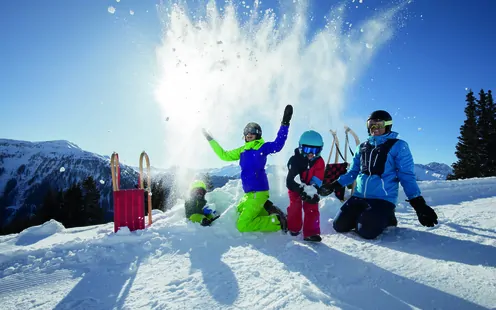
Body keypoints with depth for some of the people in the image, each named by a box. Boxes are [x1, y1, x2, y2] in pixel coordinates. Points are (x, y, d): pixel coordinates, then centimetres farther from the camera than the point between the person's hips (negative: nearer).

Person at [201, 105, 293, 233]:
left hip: (258, 192, -9)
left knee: (242, 226, -10)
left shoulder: (262, 147, -7)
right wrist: (211, 140, 22)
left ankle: (278, 222, -2)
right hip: (249, 192, 9)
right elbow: (224, 155, 20)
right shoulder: (243, 150, 12)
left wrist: (285, 124, -31)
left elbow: (277, 145, -26)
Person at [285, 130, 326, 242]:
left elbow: (317, 180, -14)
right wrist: (302, 189, -42)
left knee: (312, 209, -4)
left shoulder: (319, 162, -14)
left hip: (310, 190, 3)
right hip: (295, 188, -2)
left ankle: (311, 233, 2)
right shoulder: (295, 160, -25)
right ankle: (293, 228, 21)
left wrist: (312, 189, -33)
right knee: (295, 207, -1)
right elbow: (290, 181, -30)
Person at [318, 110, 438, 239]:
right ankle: (364, 216, 20)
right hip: (359, 196, 5)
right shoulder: (362, 147, 14)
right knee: (339, 225, -5)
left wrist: (419, 204, -14)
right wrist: (333, 185, 8)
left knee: (366, 231, -24)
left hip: (383, 199, -5)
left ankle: (387, 219, 8)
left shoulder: (398, 146, -2)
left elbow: (407, 176, -4)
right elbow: (352, 173, 19)